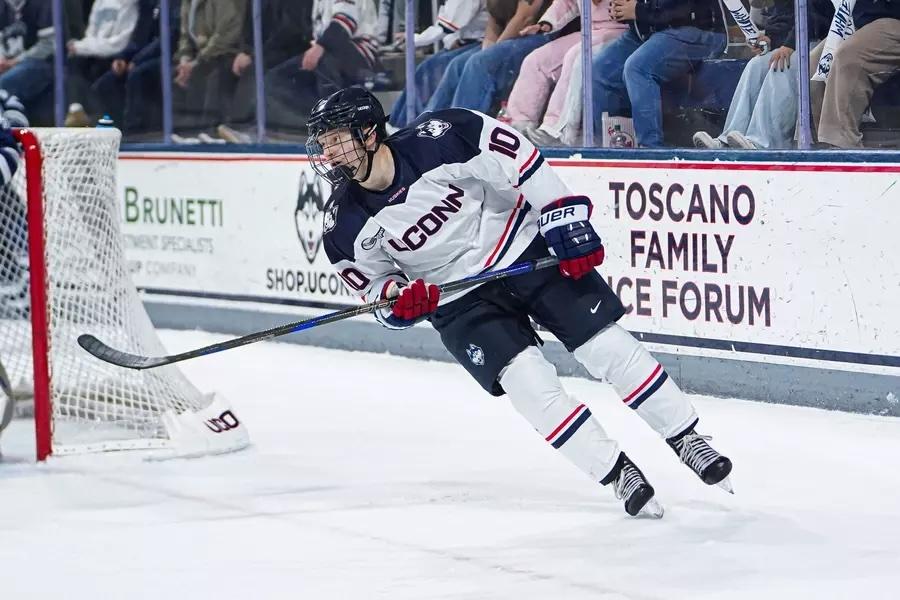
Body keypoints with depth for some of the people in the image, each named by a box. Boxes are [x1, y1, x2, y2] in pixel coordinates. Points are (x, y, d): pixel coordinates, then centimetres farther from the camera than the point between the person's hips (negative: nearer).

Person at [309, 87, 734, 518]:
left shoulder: (438, 138, -23)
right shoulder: (345, 226, -12)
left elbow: (519, 160, -17)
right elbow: (374, 289, 0)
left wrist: (565, 221, -18)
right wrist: (398, 298, -23)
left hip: (526, 249, -2)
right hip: (458, 301, 2)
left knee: (607, 347, -5)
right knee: (528, 381, -16)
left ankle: (685, 438, 11)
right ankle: (618, 473, -5)